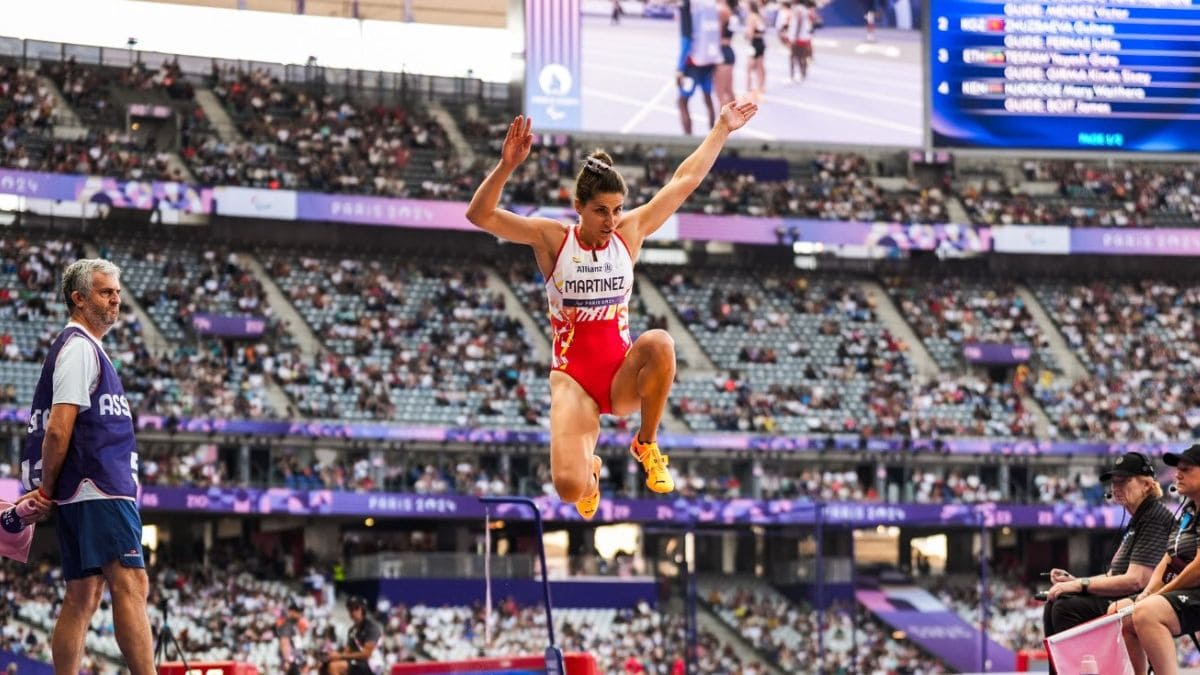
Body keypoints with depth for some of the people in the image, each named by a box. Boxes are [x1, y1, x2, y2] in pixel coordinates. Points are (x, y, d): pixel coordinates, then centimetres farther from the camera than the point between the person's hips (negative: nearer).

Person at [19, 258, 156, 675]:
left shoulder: (82, 347, 23)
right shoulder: (80, 347, -9)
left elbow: (59, 430, 24)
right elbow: (58, 429, -16)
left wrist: (46, 490, 14)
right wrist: (46, 490, -8)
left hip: (83, 496, 11)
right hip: (100, 490, -11)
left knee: (83, 598, 8)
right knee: (131, 584, -17)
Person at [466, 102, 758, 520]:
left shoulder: (630, 233, 3)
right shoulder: (552, 238, -5)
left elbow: (685, 180, 9)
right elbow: (480, 215, -15)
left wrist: (722, 128, 11)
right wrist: (507, 166, -30)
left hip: (623, 375, 2)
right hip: (573, 377, -2)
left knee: (659, 343, -35)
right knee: (569, 487, -23)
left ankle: (647, 445, -9)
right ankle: (590, 471, 21)